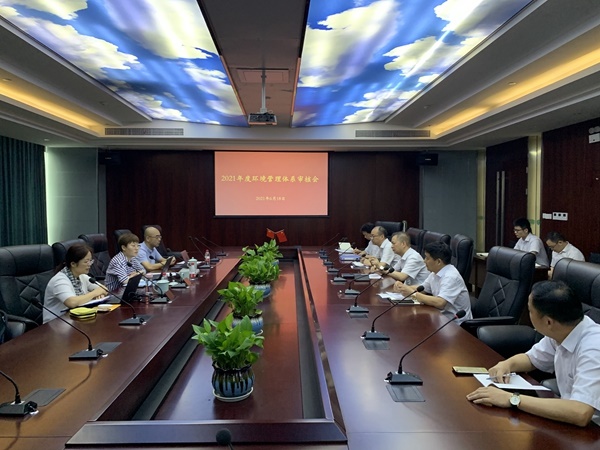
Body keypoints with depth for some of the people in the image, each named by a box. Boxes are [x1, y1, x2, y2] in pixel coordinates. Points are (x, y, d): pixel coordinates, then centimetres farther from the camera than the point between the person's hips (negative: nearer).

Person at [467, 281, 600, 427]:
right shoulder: (560, 332, -5)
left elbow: (581, 414, -38)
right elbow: (532, 358, 13)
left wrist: (513, 399, -33)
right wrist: (506, 364, -8)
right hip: (570, 422, 6)